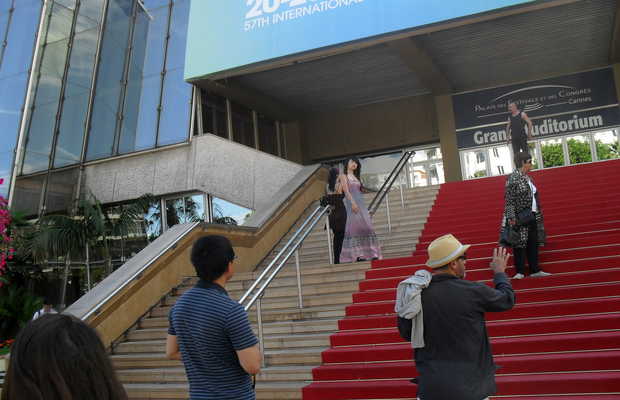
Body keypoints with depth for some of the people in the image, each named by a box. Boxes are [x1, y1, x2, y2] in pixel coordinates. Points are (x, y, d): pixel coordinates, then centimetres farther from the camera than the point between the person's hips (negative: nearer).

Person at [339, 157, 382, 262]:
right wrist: (353, 203, -22)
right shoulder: (344, 176, 3)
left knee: (365, 226, 1)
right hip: (351, 203, -7)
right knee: (355, 226, -11)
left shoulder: (356, 177, 23)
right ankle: (358, 255, -13)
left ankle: (370, 253, 1)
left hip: (360, 203, 7)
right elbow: (346, 191, -10)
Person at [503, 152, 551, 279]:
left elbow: (534, 196, 20)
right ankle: (520, 272, -1)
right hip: (520, 216, -8)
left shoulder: (528, 178, 15)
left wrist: (538, 213, 17)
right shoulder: (513, 178, -10)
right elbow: (509, 199, -16)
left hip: (532, 215, 8)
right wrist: (511, 217, -22)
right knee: (520, 243, -6)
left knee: (533, 243, 10)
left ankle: (535, 270, 18)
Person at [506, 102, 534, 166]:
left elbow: (529, 123, -3)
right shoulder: (510, 116, 12)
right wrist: (507, 136, 11)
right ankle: (518, 168, 4)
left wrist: (529, 134, -7)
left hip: (522, 137, -4)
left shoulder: (522, 114, -1)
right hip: (514, 139, 4)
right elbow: (508, 126, 19)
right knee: (516, 155, 1)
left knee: (525, 153, -1)